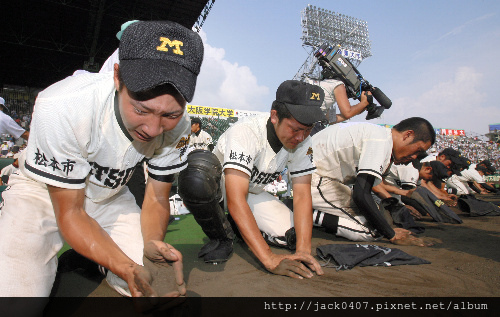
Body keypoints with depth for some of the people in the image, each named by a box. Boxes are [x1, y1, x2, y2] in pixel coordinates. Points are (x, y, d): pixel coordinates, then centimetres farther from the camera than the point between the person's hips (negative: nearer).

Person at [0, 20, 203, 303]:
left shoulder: (178, 125, -22)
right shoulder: (60, 108, -34)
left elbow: (156, 198, -10)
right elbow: (69, 212, -26)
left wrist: (153, 242, -31)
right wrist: (126, 268, -39)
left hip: (110, 195, 4)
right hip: (45, 192, -3)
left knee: (153, 280, -10)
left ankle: (89, 254, 18)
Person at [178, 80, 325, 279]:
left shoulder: (303, 143, -14)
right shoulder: (246, 132, -33)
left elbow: (302, 195, -15)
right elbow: (236, 199, -40)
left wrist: (304, 250, -28)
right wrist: (269, 259, -45)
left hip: (253, 193, 5)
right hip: (219, 186, -5)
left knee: (292, 236, -17)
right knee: (197, 171, -40)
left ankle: (241, 228, 12)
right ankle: (222, 237, -13)